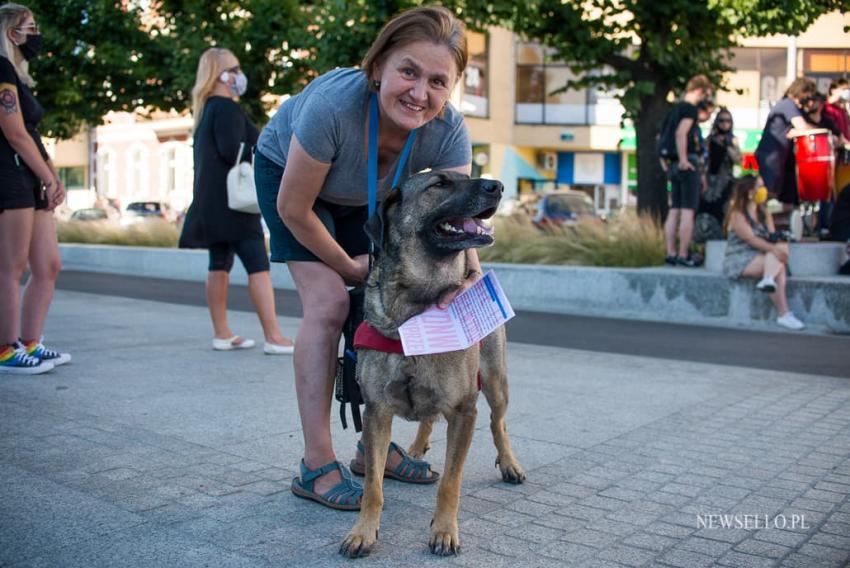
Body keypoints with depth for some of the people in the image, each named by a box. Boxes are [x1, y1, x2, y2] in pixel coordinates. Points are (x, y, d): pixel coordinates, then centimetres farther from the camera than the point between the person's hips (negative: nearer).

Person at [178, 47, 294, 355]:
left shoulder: (206, 110, 18)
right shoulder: (226, 108, -11)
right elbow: (231, 151, -21)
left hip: (212, 202, 10)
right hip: (232, 201, -10)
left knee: (220, 264, 10)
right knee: (258, 264, -11)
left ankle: (221, 333, 15)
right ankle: (273, 337, -12)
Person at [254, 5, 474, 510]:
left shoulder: (449, 132, -30)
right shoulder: (334, 104, -41)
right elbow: (293, 208, -30)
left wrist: (471, 271, -54)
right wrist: (350, 268, -19)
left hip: (366, 196, 4)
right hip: (288, 173, -4)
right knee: (330, 303, -17)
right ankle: (316, 466, -9)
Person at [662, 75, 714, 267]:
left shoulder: (677, 108, 21)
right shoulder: (691, 108, -7)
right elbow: (681, 133, -23)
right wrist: (683, 160, -23)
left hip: (675, 164, 9)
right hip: (688, 163, -9)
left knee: (674, 210, 8)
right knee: (688, 211, -8)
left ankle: (671, 253, 8)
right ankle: (683, 255, -10)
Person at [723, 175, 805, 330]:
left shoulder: (765, 213, 17)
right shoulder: (737, 215, -5)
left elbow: (772, 236, 6)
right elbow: (751, 239, -19)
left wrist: (780, 247, -18)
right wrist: (774, 249, -32)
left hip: (761, 258, 6)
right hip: (740, 261, -6)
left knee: (783, 246, -25)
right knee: (779, 266, -29)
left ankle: (768, 280, -45)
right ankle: (784, 314, -36)